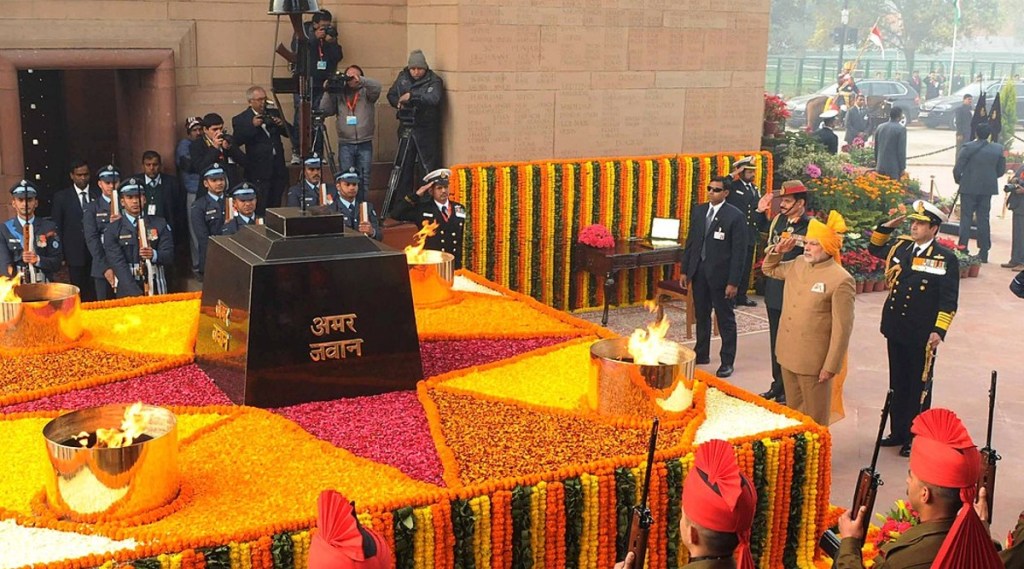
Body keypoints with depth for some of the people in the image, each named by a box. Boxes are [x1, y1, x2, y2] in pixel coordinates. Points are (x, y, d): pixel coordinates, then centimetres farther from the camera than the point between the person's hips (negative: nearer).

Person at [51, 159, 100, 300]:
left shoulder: (99, 194, 5)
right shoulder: (61, 197, 4)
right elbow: (56, 228, 4)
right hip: (75, 253, -1)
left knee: (96, 292, 0)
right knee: (79, 293, 3)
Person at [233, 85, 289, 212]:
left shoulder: (274, 113, 13)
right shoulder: (240, 119, -1)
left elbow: (290, 133, 13)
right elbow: (237, 141, -13)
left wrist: (282, 124, -8)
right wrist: (252, 126, -22)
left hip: (278, 169, 5)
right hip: (259, 172, -4)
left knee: (275, 208, 8)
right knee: (260, 211, -8)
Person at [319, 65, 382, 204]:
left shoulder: (366, 92, 6)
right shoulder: (339, 94, 11)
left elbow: (377, 86, -14)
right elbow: (324, 110, 3)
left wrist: (360, 80, -25)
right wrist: (329, 92, -6)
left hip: (365, 144, -1)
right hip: (345, 144, 1)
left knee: (363, 179, 3)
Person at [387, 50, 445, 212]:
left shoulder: (434, 81, -10)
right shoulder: (403, 77, 7)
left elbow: (434, 99, -27)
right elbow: (391, 94, 15)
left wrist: (412, 96, -37)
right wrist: (398, 103, -7)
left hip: (426, 130, -5)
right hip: (406, 128, 5)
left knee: (430, 167, -8)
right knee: (404, 167, 11)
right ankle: (400, 204, 20)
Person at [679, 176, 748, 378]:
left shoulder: (735, 216, -11)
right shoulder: (698, 211, 7)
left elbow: (739, 251, -11)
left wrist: (733, 282, -14)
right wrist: (685, 270, 9)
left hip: (720, 274, -6)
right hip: (698, 271, 6)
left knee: (725, 319, 5)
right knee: (701, 316, 17)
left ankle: (727, 361, 14)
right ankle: (701, 354, 32)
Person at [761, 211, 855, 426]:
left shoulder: (841, 280, -18)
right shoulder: (798, 264, 5)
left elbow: (842, 328, -17)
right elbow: (770, 270, 26)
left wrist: (831, 366, -17)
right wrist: (777, 251, 5)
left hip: (814, 361, -7)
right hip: (789, 354, 7)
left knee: (815, 418, 7)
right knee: (793, 411, 21)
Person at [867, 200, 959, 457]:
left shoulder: (946, 259, -10)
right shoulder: (901, 248, 6)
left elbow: (949, 301, -12)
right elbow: (874, 248, 25)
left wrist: (939, 331, -19)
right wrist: (887, 227, 8)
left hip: (922, 336, -5)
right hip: (895, 330, 5)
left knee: (918, 388, 7)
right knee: (897, 385, 15)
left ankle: (915, 438, 18)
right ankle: (898, 432, 28)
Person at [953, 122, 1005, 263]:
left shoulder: (968, 148, -12)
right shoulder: (998, 149, -1)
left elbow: (957, 169, -11)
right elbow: (1001, 170, 4)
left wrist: (959, 180, 8)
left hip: (969, 188, -3)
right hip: (987, 189, 3)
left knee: (966, 218, 4)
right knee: (983, 219, 10)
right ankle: (984, 252, 12)